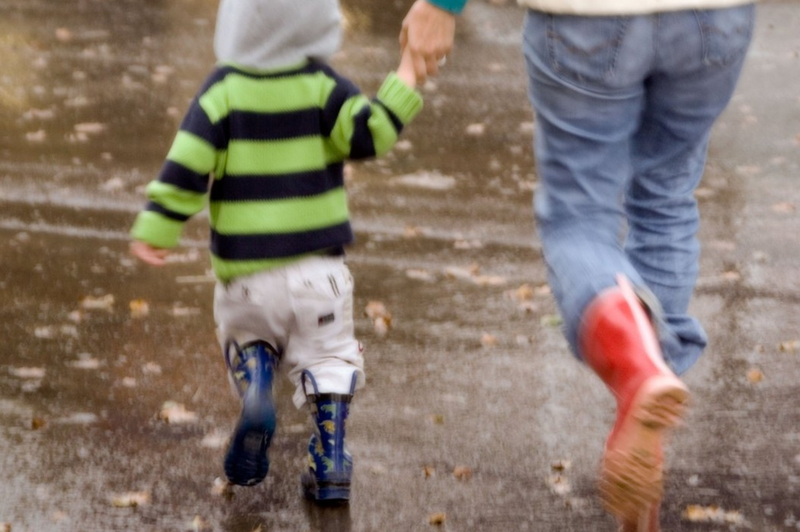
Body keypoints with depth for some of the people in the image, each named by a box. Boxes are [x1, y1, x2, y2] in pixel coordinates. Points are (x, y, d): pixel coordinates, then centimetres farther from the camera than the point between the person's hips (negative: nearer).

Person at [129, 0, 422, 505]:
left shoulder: (224, 89, -7)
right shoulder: (321, 85, -7)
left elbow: (189, 160, -13)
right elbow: (369, 132, -17)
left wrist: (155, 228, -10)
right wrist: (406, 79, -8)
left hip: (245, 266, 0)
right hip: (317, 262, 0)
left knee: (247, 336, 25)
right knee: (327, 355, 15)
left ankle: (256, 395, -5)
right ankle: (330, 458, 4)